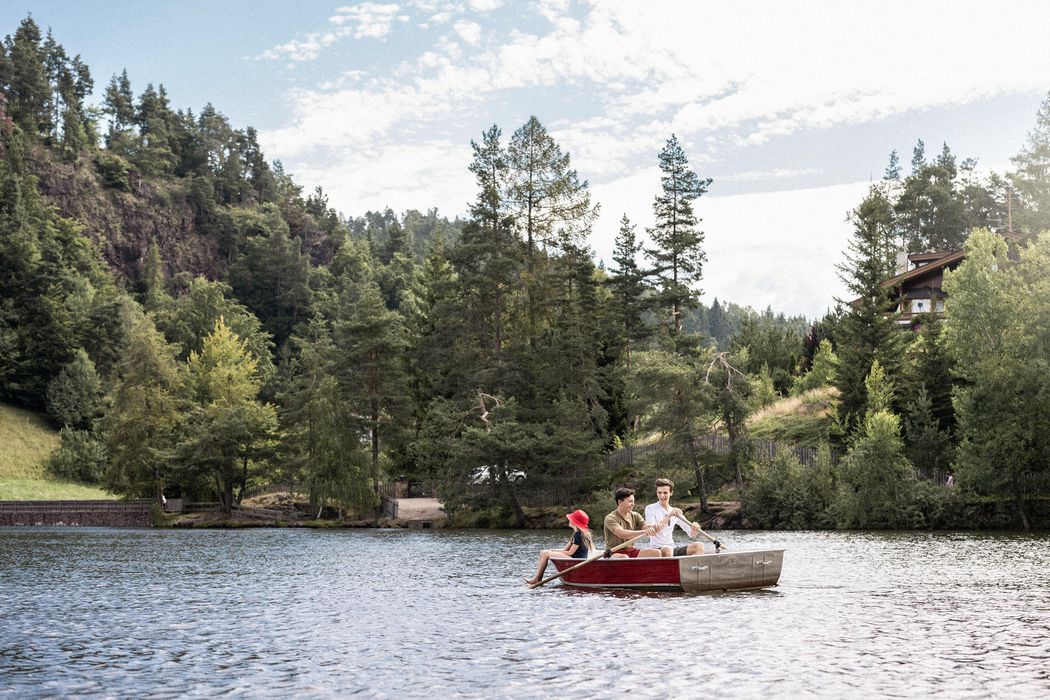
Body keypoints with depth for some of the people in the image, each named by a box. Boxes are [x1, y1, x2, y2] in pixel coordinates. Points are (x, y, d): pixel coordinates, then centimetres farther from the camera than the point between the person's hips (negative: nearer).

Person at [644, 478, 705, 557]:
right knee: (668, 549, -38)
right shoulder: (650, 508, -1)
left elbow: (691, 534, 11)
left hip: (673, 549, 6)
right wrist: (668, 516, -22)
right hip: (657, 549, -6)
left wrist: (695, 529, -13)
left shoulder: (676, 512, 15)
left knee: (699, 546, -14)